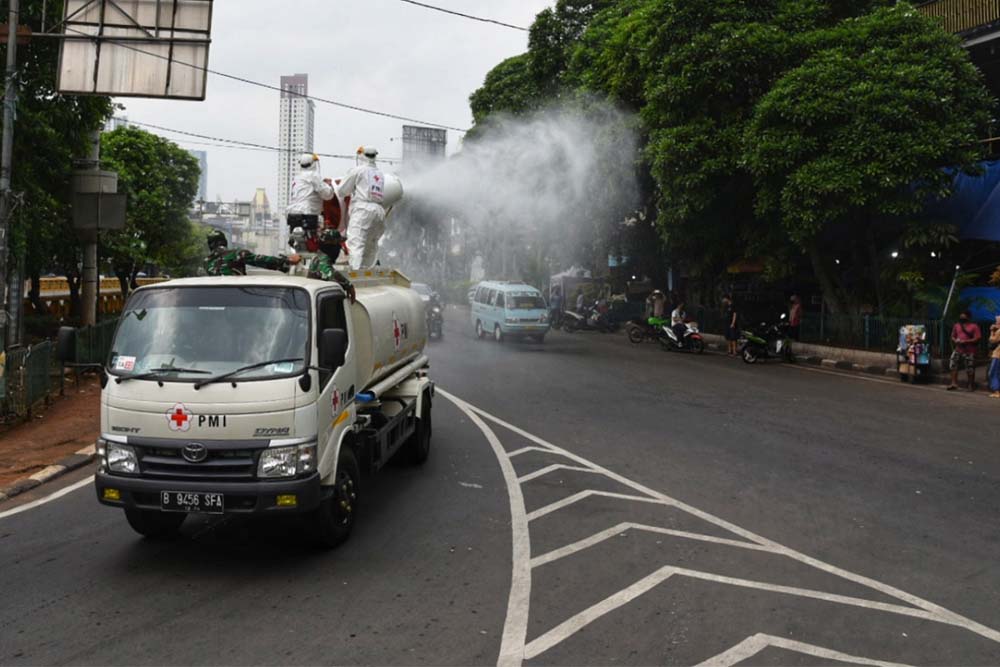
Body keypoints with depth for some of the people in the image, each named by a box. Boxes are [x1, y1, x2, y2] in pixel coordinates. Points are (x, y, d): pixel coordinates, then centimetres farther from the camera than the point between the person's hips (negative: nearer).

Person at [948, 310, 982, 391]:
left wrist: (965, 341, -19)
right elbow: (953, 336, 20)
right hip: (958, 350, 5)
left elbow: (978, 338, -12)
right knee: (953, 365, -3)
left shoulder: (974, 326, -6)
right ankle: (954, 383, 2)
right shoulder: (957, 325, 11)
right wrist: (955, 340, -4)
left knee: (970, 369, 0)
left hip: (969, 351, -5)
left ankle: (971, 385, 14)